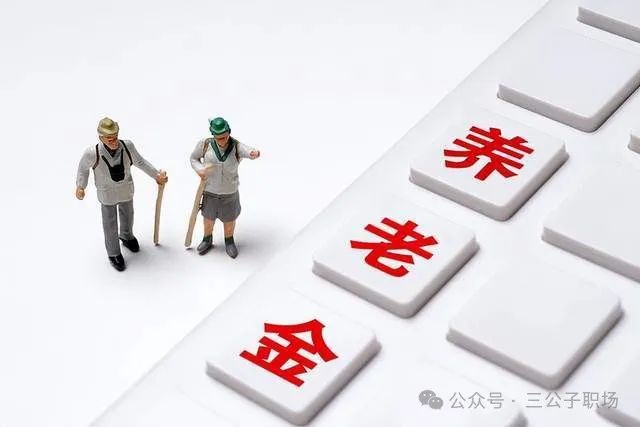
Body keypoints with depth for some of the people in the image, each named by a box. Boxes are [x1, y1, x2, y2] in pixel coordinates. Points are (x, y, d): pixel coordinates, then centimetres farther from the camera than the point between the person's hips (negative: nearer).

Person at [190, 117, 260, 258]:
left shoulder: (236, 146, -24)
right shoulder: (205, 144, -19)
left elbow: (248, 151, -45)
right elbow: (194, 158, -1)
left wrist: (255, 153, -70)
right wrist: (199, 170, -22)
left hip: (229, 192, -1)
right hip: (209, 190, 1)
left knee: (229, 218, 18)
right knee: (208, 217, 20)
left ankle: (229, 242, 46)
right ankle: (207, 240, 48)